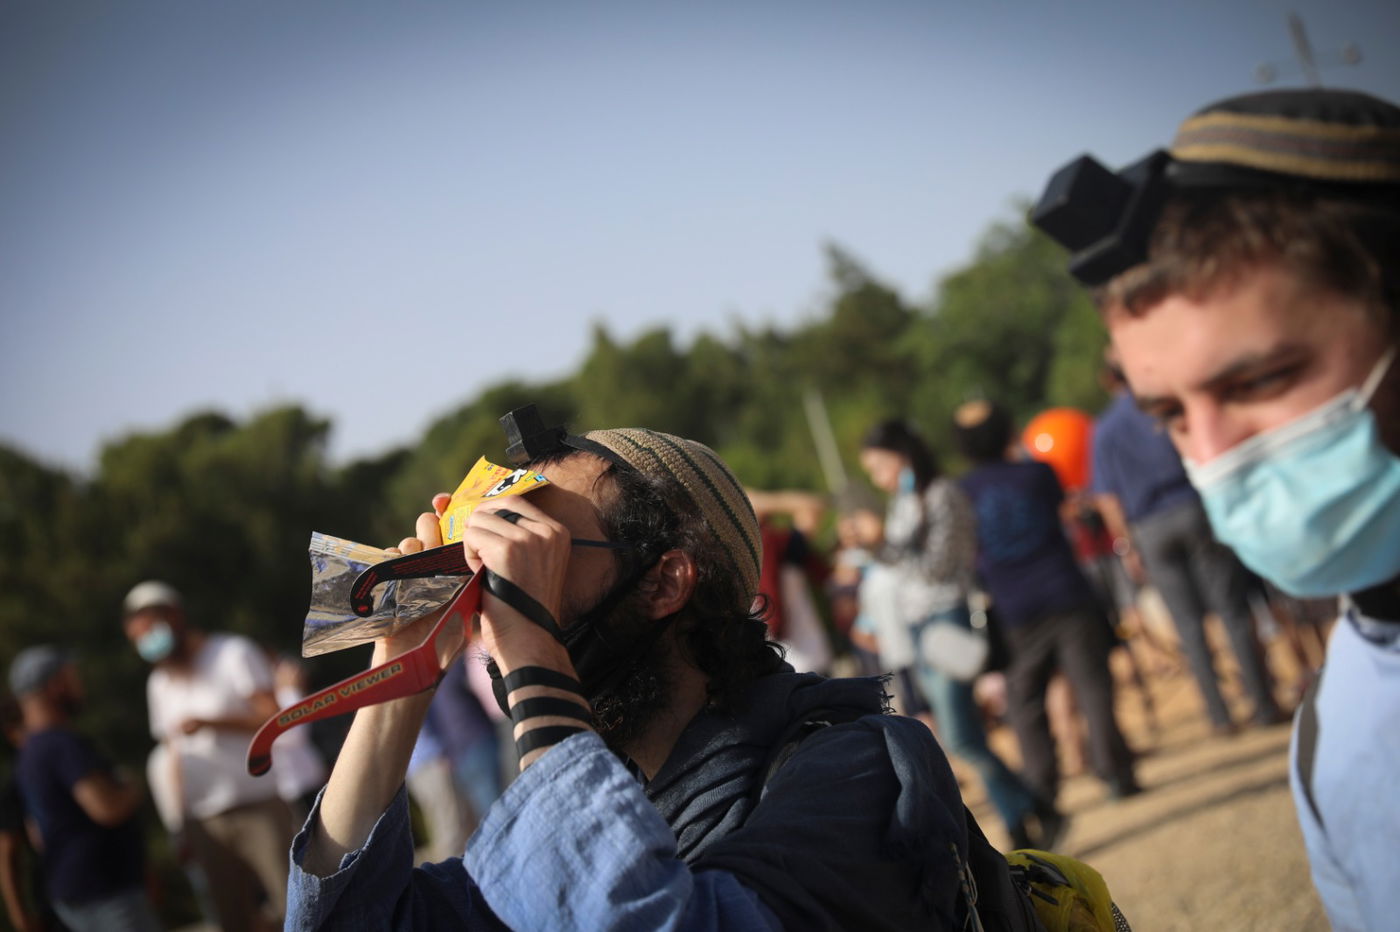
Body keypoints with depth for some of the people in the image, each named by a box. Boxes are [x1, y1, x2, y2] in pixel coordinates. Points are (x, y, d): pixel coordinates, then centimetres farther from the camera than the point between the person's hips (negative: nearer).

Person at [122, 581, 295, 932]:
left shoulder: (233, 654, -3)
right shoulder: (159, 683, 15)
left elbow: (273, 718, -12)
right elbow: (173, 752, 18)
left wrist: (210, 723, -20)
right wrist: (182, 823, 15)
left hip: (258, 810, -5)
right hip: (204, 822, 5)